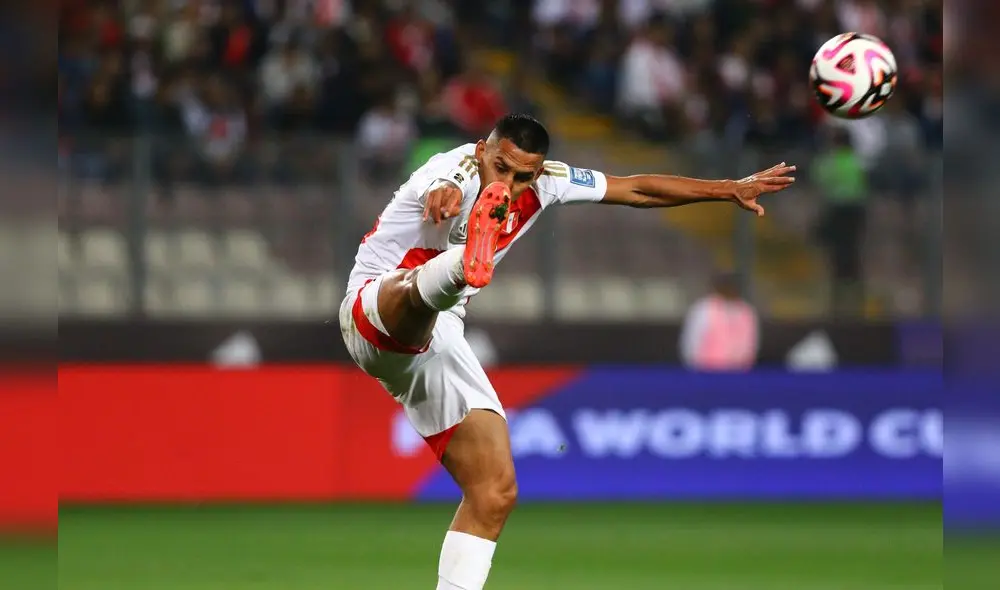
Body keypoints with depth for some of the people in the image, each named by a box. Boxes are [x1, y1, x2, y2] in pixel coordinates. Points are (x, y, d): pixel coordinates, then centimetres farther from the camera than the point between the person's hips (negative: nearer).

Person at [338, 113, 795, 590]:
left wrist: (730, 189, 13)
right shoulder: (460, 168, -21)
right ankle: (469, 262, -79)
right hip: (374, 309, -7)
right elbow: (444, 188, -49)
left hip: (435, 339, 7)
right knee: (421, 288, -44)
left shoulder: (544, 182, 0)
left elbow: (637, 189, 12)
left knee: (495, 494, 0)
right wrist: (445, 194, -74)